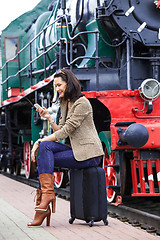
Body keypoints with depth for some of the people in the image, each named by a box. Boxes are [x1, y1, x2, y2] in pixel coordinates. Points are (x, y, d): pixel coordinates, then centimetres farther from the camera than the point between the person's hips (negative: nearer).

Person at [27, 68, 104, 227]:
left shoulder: (82, 103, -11)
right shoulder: (64, 104, 19)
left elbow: (67, 130, -17)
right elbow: (60, 132, 14)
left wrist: (40, 141, -16)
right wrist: (49, 118, -2)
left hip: (89, 153, -8)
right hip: (75, 150, 8)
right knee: (45, 146, -16)